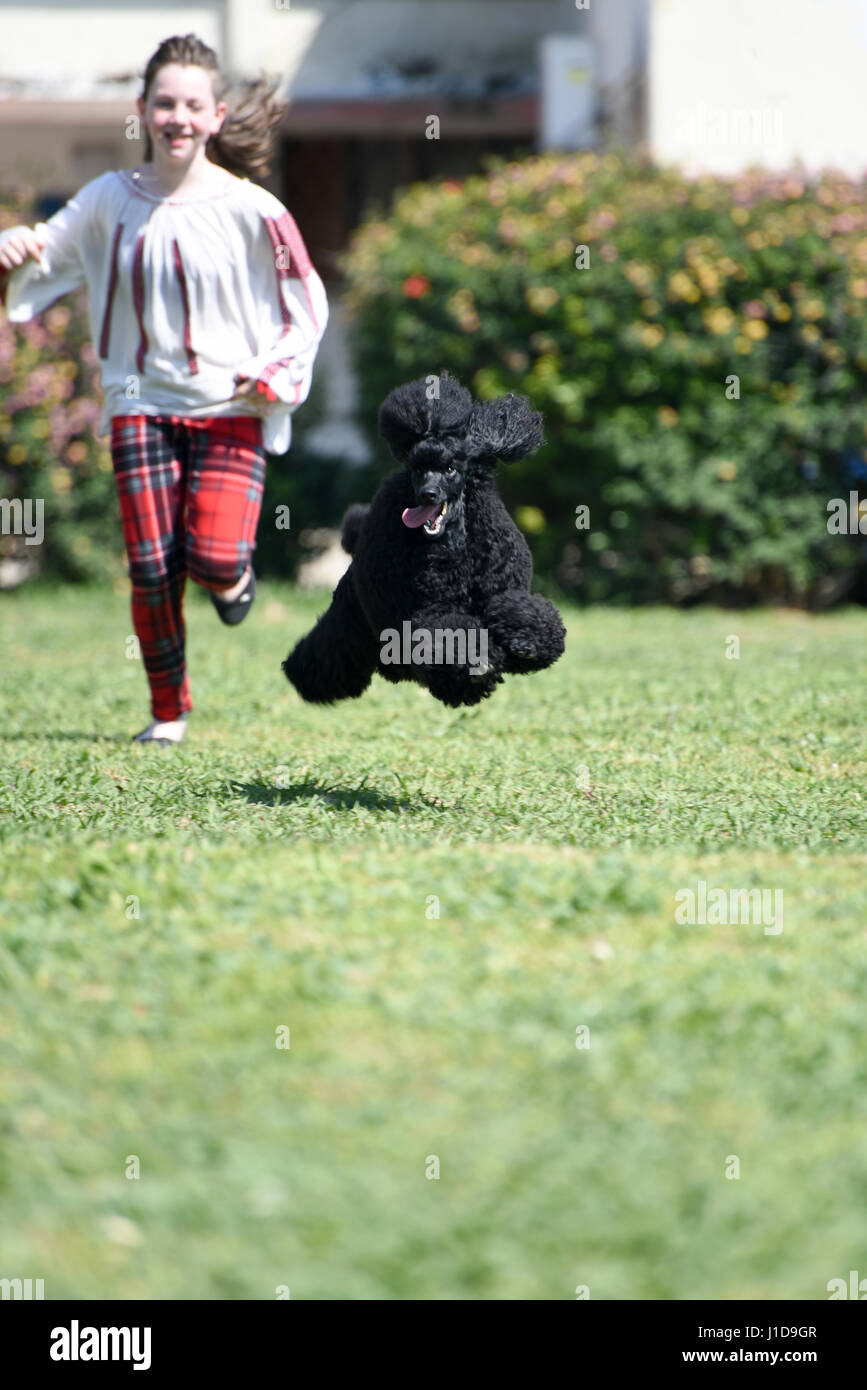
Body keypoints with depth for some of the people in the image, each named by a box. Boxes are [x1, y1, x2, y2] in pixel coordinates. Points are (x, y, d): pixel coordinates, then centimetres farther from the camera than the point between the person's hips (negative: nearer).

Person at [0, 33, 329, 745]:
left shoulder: (249, 210, -6)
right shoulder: (110, 199, 3)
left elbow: (307, 305, 3)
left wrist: (272, 378, -10)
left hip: (232, 409, -2)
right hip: (142, 402, 2)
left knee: (214, 559, -18)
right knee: (152, 566, -6)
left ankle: (235, 576, 21)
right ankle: (168, 712, 14)